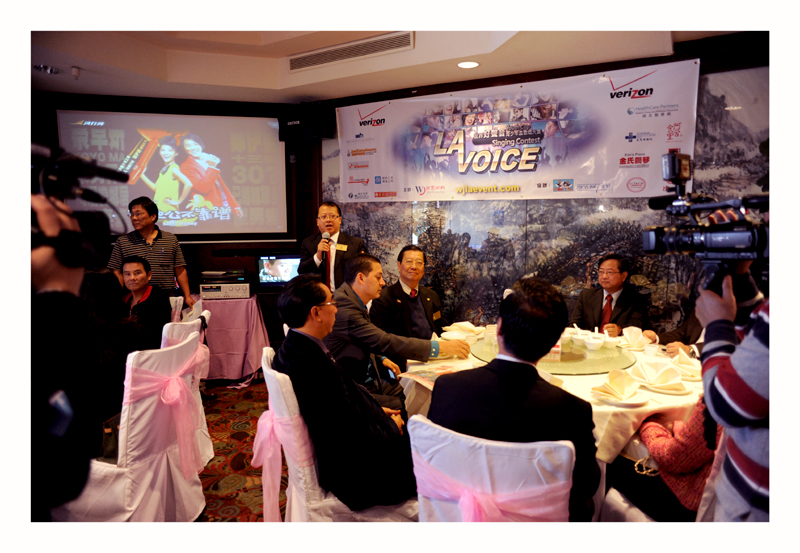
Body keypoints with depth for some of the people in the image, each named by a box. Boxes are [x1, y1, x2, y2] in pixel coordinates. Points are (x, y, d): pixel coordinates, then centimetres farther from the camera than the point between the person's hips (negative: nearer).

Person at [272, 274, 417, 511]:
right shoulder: (312, 364, -32)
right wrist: (391, 427, -8)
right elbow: (356, 437, -26)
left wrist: (377, 411, 6)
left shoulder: (293, 349, -2)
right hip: (357, 477, -9)